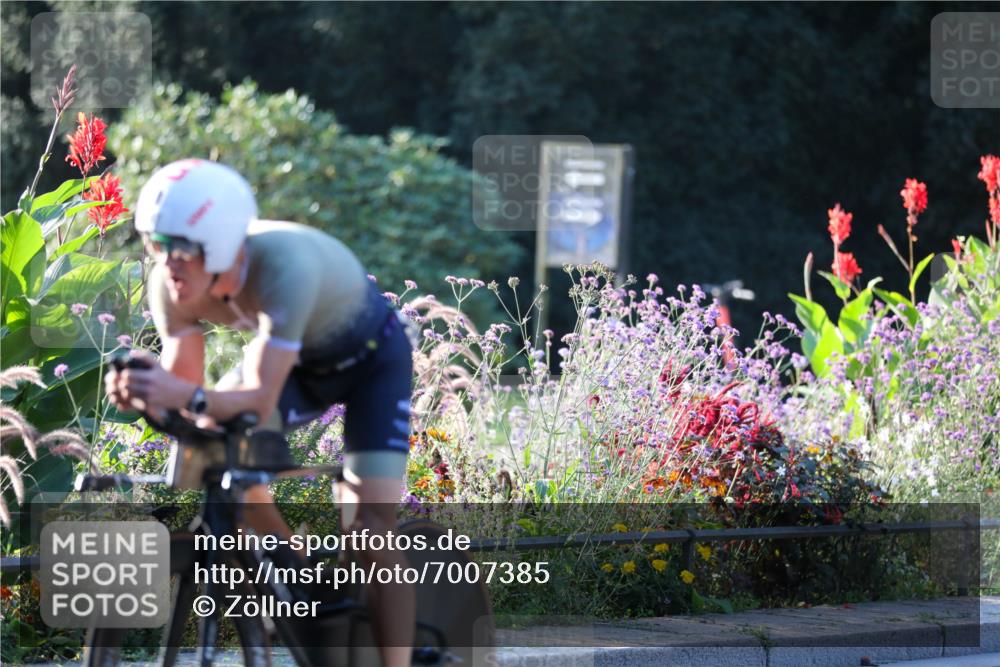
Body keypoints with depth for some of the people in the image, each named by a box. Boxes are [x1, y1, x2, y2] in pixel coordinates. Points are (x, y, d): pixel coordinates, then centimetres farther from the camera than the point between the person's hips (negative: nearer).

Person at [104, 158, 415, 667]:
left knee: (372, 521, -17)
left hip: (370, 357, -6)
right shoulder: (171, 284, -24)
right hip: (295, 356, 6)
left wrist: (192, 397, -61)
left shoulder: (284, 265, -42)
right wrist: (142, 395, -43)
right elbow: (184, 388, -22)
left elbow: (260, 400, -43)